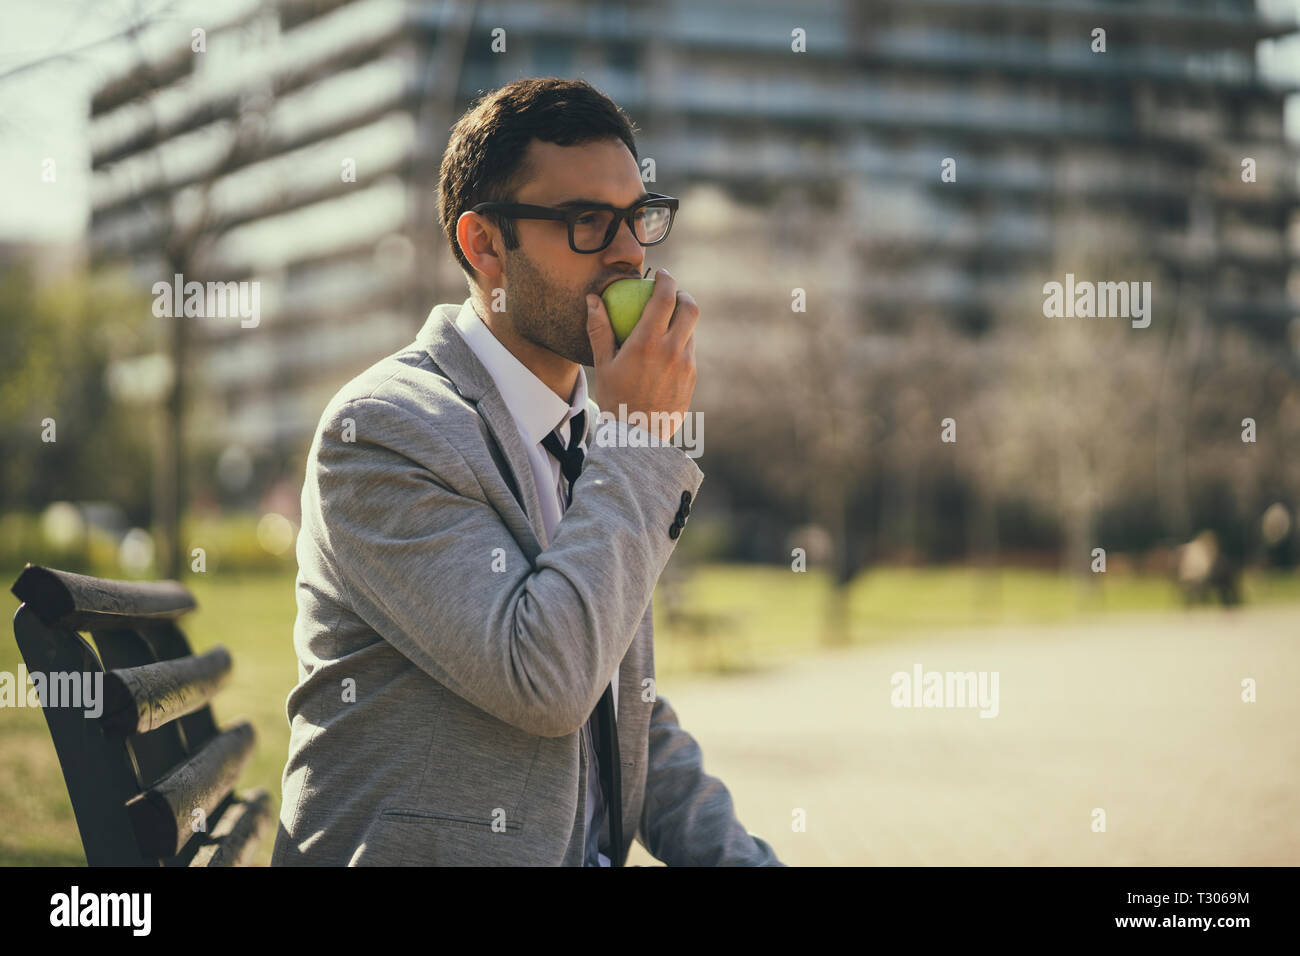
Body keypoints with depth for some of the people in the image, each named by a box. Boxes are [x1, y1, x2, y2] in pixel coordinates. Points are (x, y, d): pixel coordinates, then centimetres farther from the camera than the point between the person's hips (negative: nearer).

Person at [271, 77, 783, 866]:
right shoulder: (384, 428, -12)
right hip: (415, 856, -6)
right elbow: (545, 677, -22)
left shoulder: (590, 436, 12)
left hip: (595, 854, 6)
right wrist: (645, 434, -14)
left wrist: (740, 855, 2)